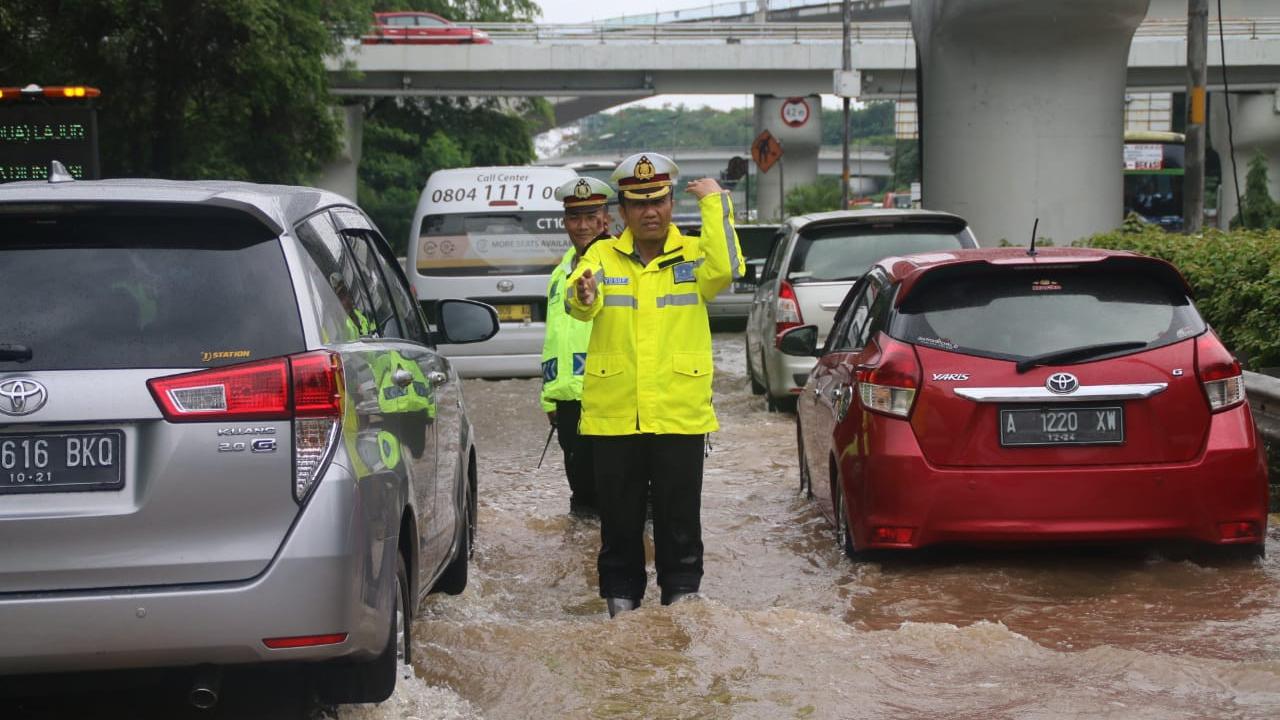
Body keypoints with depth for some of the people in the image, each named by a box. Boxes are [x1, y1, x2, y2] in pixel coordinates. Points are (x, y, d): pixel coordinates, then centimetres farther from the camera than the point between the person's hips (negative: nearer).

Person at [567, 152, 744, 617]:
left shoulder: (694, 255, 5)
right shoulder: (603, 256, 6)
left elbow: (726, 269, -18)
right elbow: (579, 306, -13)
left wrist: (715, 203, -15)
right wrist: (583, 295, -38)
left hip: (680, 415, -1)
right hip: (613, 416, 1)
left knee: (680, 520, 4)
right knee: (619, 520, 9)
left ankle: (681, 595, 15)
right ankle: (621, 602, 19)